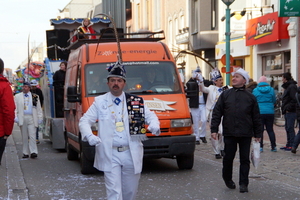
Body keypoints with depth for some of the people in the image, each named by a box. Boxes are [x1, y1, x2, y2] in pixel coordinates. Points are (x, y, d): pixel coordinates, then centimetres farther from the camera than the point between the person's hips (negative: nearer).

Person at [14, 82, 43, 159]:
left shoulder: (35, 97, 11)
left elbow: (39, 108, 13)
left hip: (32, 118, -1)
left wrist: (40, 118, 6)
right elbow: (15, 108, 8)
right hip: (22, 118, 1)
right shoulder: (17, 96, 12)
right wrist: (16, 117, -4)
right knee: (24, 137, 4)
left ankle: (33, 152, -12)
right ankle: (25, 153, 8)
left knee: (32, 136, -10)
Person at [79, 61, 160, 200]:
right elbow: (84, 121, 3)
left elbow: (151, 116, 10)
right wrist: (89, 136, -18)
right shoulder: (99, 102, 4)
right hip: (110, 155, -2)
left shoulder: (136, 102, 8)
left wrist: (154, 125, -14)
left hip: (132, 154, 2)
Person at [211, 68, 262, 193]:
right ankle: (227, 179, 28)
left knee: (245, 159, 2)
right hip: (229, 133, 0)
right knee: (228, 157, 8)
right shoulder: (225, 95, 7)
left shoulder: (250, 97, 7)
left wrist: (258, 134, 8)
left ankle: (243, 184, 7)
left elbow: (256, 117, 10)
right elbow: (217, 113, 4)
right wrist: (214, 129, -4)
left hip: (246, 134, 0)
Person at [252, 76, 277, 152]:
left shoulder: (255, 90, -4)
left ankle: (260, 147, -1)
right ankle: (273, 146, 9)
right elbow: (274, 101, 9)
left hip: (259, 112, -2)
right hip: (270, 112, 2)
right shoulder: (271, 90, 1)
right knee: (270, 130, 10)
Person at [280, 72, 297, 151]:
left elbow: (294, 99, -21)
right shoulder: (287, 86, 19)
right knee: (287, 128, 12)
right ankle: (288, 144, 18)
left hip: (291, 112, -10)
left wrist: (288, 108, -20)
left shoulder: (292, 87, -13)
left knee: (290, 128, -8)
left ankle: (292, 145, -5)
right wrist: (284, 108, 16)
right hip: (287, 112, 10)